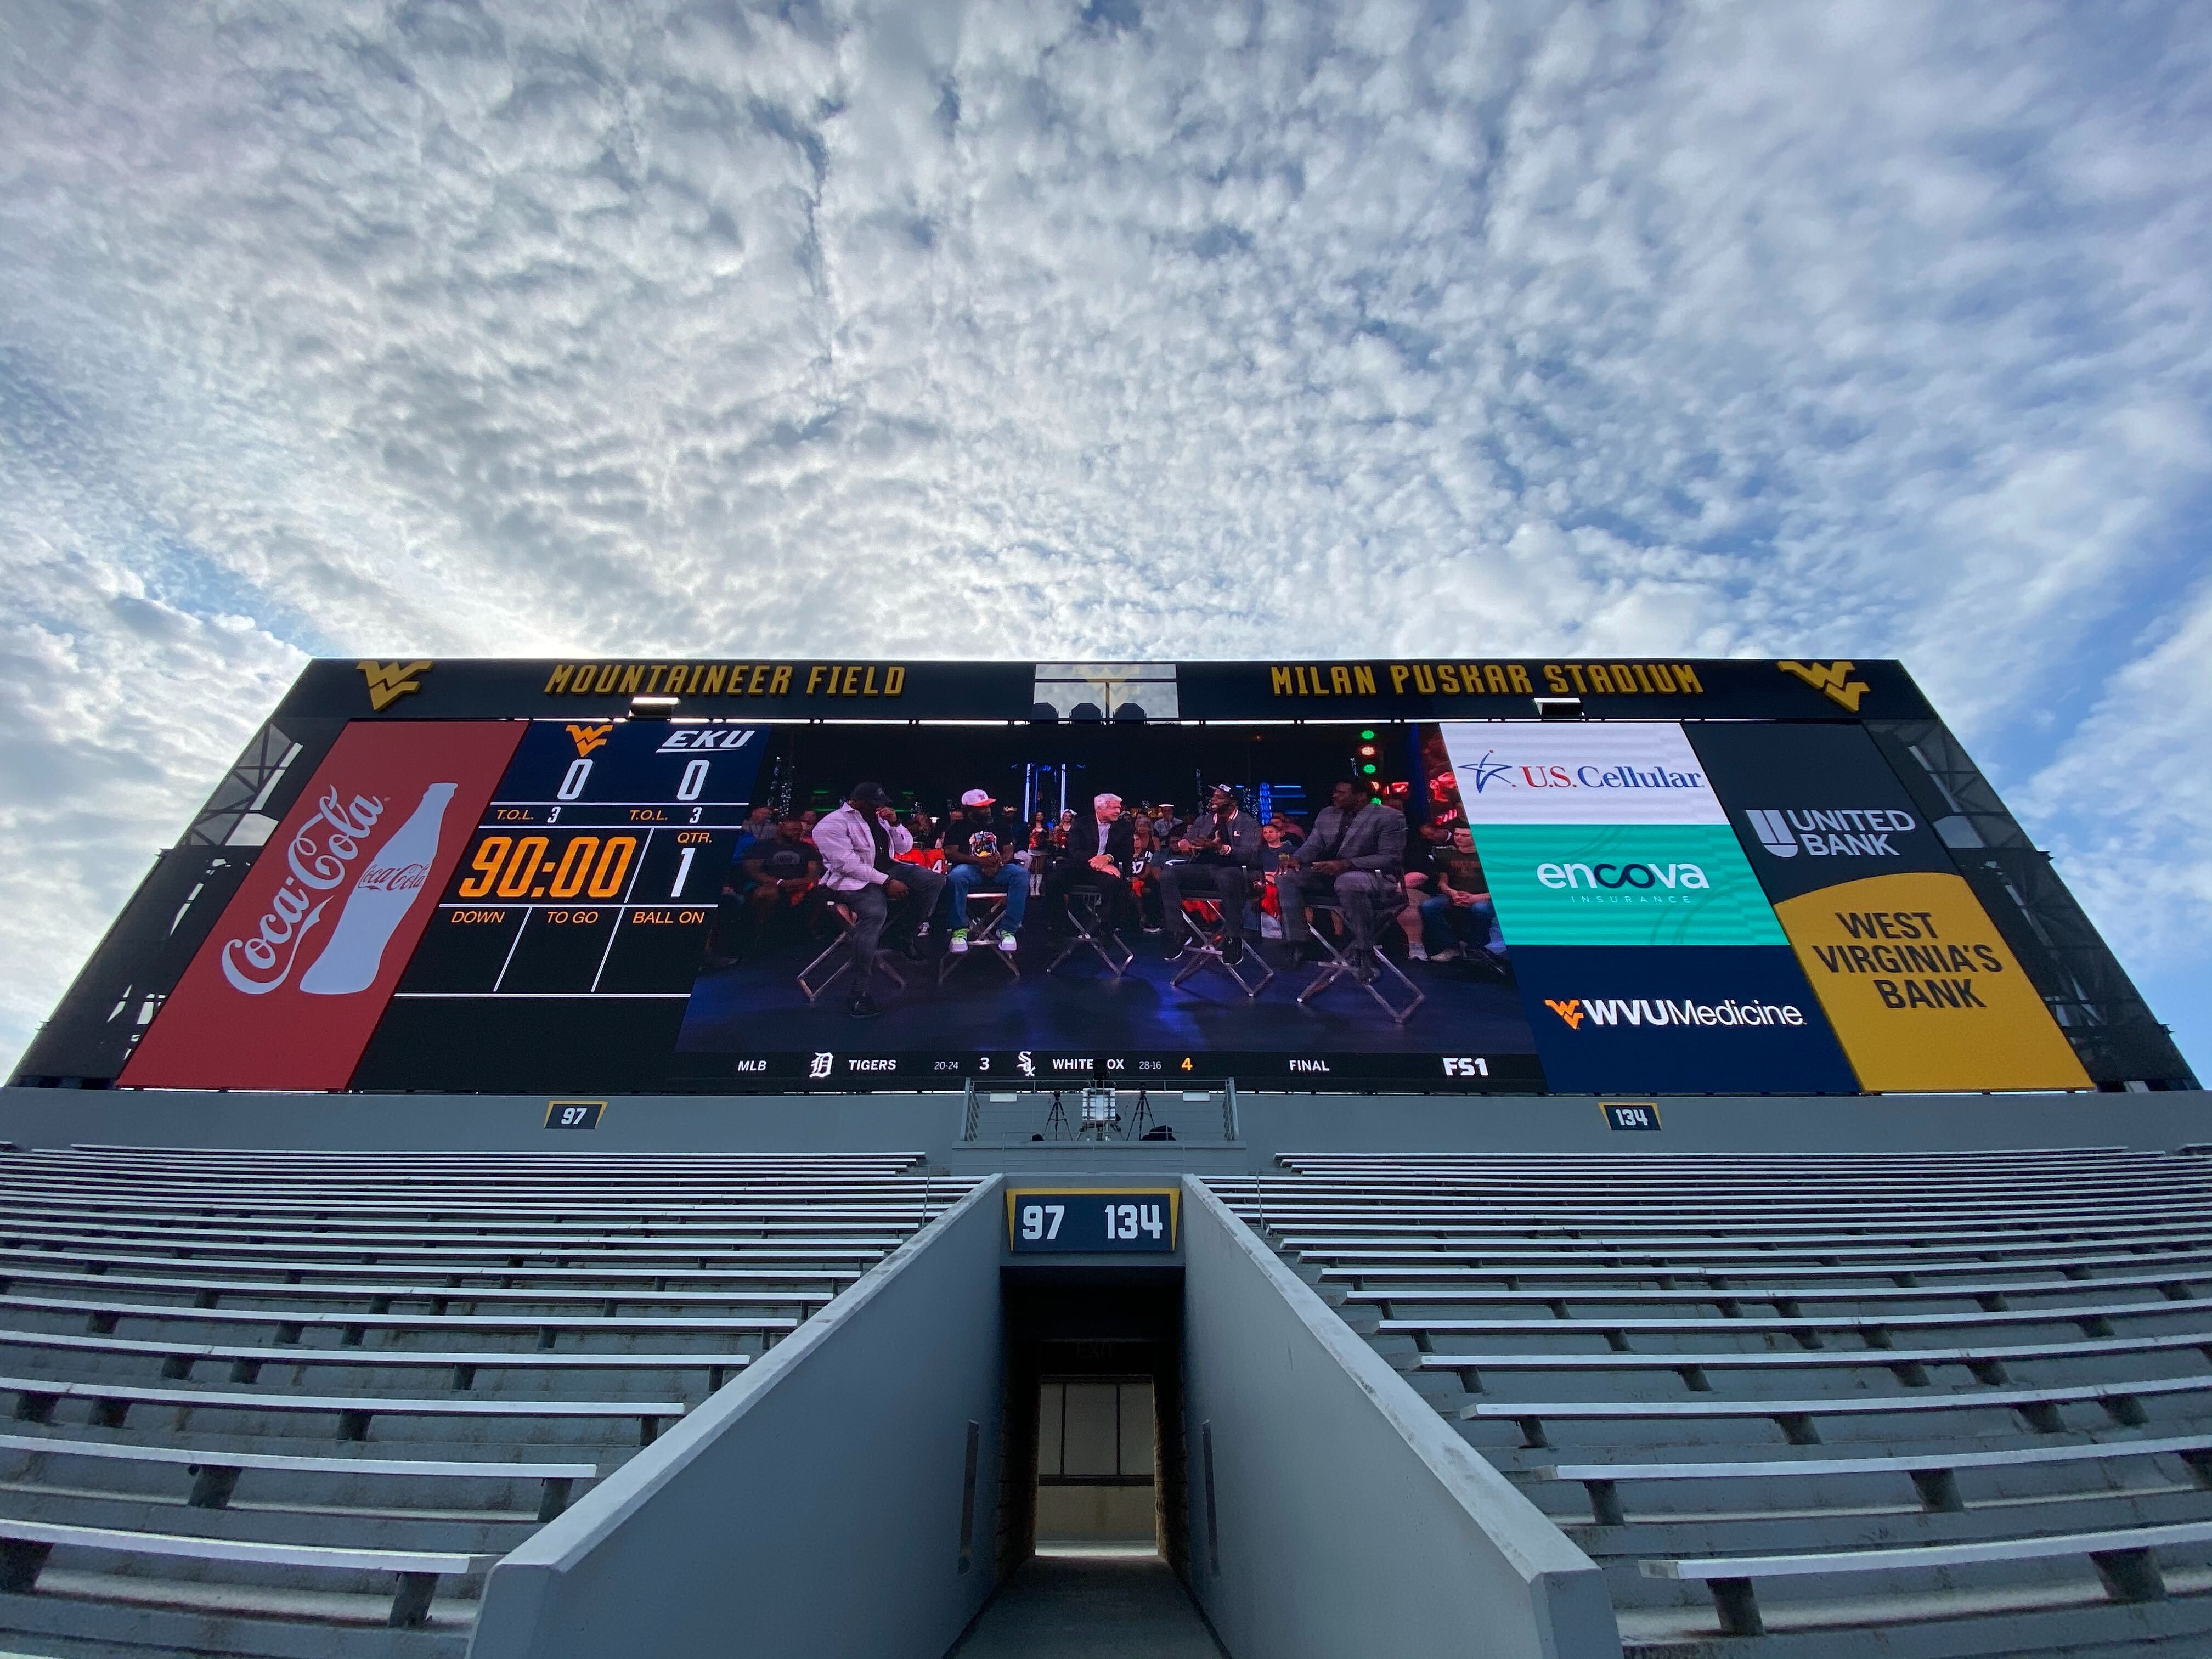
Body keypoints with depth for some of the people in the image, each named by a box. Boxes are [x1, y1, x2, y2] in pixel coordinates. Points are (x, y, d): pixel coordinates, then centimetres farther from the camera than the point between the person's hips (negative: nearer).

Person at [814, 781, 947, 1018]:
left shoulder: (880, 818, 14)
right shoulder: (833, 824, -9)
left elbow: (905, 847, 15)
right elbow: (846, 864, -20)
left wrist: (895, 824, -5)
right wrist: (886, 882, -23)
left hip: (889, 870, 7)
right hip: (853, 879, -7)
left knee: (934, 880, -13)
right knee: (874, 912, -38)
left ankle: (904, 933, -1)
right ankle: (861, 995, -36)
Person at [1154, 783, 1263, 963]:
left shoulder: (1248, 823, 4)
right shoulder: (1202, 821, 20)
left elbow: (1250, 854, -10)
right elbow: (1184, 842, 15)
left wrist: (1220, 847, -26)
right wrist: (1182, 844, -13)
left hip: (1232, 871, -5)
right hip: (1202, 869, 5)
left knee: (1227, 878, -41)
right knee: (1168, 874, -22)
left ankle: (1234, 939, -31)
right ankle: (1176, 935, -21)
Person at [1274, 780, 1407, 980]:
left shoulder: (1390, 818, -8)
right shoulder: (1326, 814, 12)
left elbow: (1391, 858, -16)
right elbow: (1313, 845, 12)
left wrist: (1346, 864, -28)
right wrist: (1296, 858, -14)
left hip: (1374, 876, -7)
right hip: (1329, 874, 7)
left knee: (1348, 883, -41)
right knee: (1286, 876, -15)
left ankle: (1364, 955, -30)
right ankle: (1298, 942, -18)